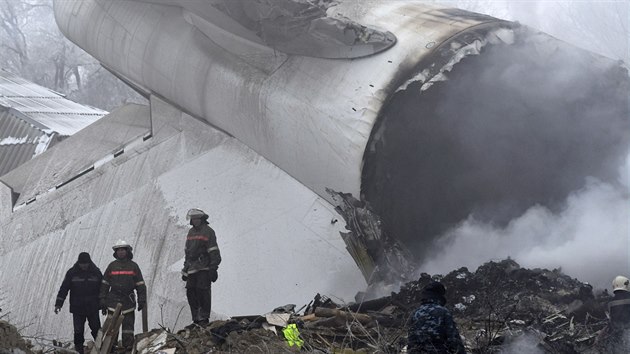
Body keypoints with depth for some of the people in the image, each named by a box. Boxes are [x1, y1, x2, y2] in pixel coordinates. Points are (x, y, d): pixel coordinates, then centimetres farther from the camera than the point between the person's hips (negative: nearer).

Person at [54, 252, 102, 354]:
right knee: (78, 331, 3)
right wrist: (58, 304, -5)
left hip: (92, 308, 0)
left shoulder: (96, 272, 1)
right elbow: (64, 288, 1)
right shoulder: (72, 273, -1)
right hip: (77, 308, 0)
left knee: (97, 330, 4)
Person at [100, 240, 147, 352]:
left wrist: (142, 301, 0)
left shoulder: (133, 266, 5)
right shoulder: (112, 266, 7)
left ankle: (129, 347, 4)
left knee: (128, 325, 0)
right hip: (113, 301, 1)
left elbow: (140, 284, 6)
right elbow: (104, 284, 10)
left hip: (128, 301, -1)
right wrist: (103, 301, 5)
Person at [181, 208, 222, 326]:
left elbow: (214, 252, -8)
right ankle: (196, 319, 10)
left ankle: (204, 318, -5)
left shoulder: (208, 232, -3)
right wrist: (185, 269, 21)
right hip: (192, 269, 7)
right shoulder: (191, 232, 19)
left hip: (204, 269, -7)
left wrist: (213, 269, -14)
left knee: (203, 292, -9)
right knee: (191, 293, 4)